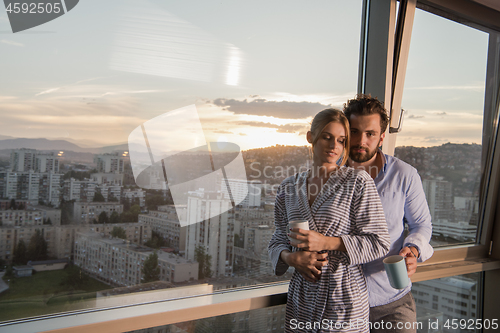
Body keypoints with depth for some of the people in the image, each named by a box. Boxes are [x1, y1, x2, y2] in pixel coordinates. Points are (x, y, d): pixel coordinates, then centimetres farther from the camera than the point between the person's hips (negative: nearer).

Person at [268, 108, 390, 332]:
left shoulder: (358, 182, -7)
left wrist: (326, 242, -18)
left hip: (344, 299, -3)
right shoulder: (289, 188, 5)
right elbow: (278, 240, 11)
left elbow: (379, 243, -9)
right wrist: (291, 257, -11)